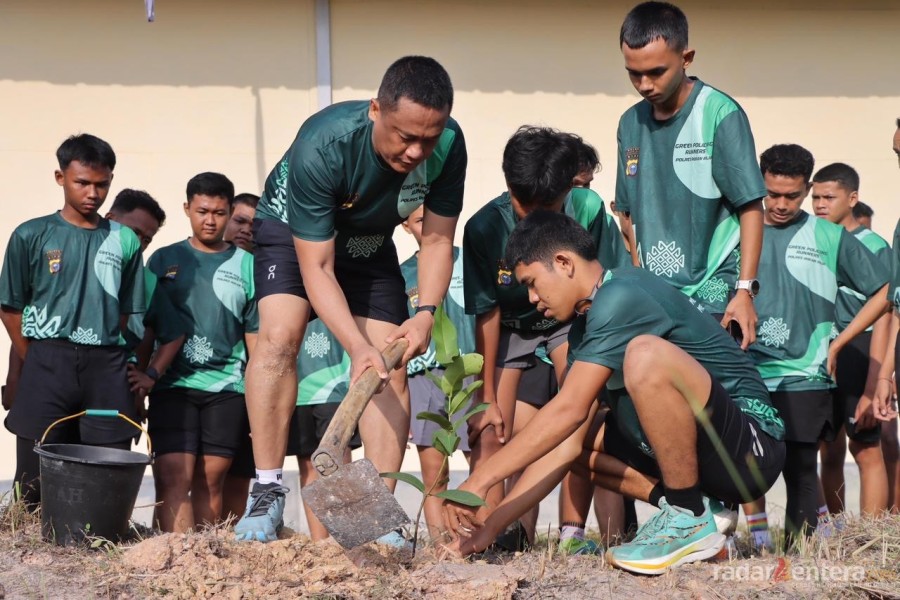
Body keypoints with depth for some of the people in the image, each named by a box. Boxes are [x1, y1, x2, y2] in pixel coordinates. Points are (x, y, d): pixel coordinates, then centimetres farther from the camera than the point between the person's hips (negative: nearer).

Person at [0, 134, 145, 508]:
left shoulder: (124, 242, 11)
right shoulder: (32, 236, 5)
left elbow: (129, 314, 13)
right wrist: (38, 364, 2)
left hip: (106, 369, 2)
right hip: (47, 368, -2)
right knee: (37, 480, -2)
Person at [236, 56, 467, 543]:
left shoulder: (448, 146, -28)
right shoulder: (322, 146, -39)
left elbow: (437, 238, -14)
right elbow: (316, 266, -35)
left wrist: (426, 313, -29)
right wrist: (358, 347, -44)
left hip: (369, 242, 4)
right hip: (292, 230, -4)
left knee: (392, 367, -8)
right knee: (279, 336, -27)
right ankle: (267, 493, -21)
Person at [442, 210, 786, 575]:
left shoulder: (622, 296, -15)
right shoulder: (584, 327, 13)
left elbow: (569, 409, -22)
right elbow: (570, 443, 9)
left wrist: (481, 480, -18)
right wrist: (492, 525, 3)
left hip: (750, 446, -10)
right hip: (698, 456, 10)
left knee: (645, 355, -31)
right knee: (565, 437, 12)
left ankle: (691, 520, -17)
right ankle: (700, 507, 4)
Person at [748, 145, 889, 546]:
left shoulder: (829, 238, 6)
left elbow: (884, 292, 8)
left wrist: (837, 344, 3)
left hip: (803, 379, -1)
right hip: (745, 374, 1)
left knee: (800, 468, -1)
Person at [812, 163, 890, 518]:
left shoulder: (874, 247, -4)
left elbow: (881, 319, -9)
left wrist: (872, 387, -15)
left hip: (856, 352, -5)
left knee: (866, 449, -5)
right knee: (830, 452, 8)